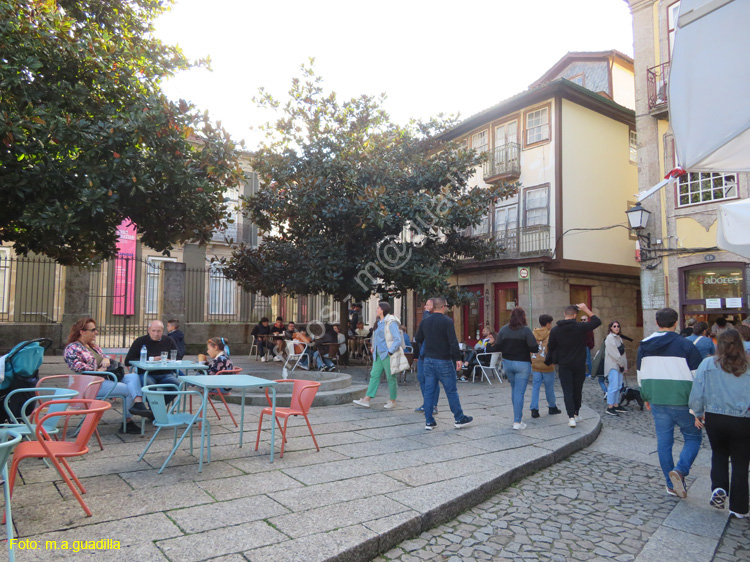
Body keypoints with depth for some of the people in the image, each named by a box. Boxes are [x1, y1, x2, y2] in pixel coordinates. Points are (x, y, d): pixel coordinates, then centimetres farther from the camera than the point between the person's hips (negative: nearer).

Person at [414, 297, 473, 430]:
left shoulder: (425, 321, 6)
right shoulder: (447, 321, -12)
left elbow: (418, 339, 15)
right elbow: (453, 342, -17)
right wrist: (458, 359, -12)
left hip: (428, 360, 5)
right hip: (443, 361, -5)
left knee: (429, 391, 8)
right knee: (451, 391, 6)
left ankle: (429, 421, 11)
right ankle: (459, 419, 16)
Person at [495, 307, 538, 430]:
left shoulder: (503, 329, -2)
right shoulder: (526, 330, -13)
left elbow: (497, 347, 0)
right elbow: (534, 348, -15)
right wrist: (524, 347, 5)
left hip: (507, 363, 4)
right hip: (522, 364, -4)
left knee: (514, 390, 21)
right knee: (519, 392, -1)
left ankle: (517, 416, 29)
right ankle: (517, 422, 0)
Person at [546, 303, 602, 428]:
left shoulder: (555, 330, -5)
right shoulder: (580, 327, -11)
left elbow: (551, 348, 3)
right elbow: (597, 321, 1)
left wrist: (548, 361, 19)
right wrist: (586, 310, 6)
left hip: (564, 366, 0)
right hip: (579, 365, 0)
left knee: (567, 391, 2)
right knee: (578, 390, 15)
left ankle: (571, 417, -8)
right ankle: (577, 413, 27)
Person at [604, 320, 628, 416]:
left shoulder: (619, 338, 16)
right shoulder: (610, 338, -9)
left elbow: (622, 352, 17)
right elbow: (613, 352, -15)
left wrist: (624, 365, 11)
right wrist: (621, 363, -10)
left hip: (619, 365, 8)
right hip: (612, 365, -8)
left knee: (618, 386, 10)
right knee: (613, 386, -12)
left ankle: (616, 405, 17)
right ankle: (610, 407, -9)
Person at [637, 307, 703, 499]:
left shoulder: (644, 346, 5)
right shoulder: (685, 345, -11)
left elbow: (640, 376, 13)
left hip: (657, 402, 4)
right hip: (682, 402, -4)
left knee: (663, 442, 12)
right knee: (693, 438, 13)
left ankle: (671, 485, 18)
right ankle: (680, 470, -8)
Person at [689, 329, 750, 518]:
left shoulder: (708, 364, -7)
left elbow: (697, 393, -5)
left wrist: (698, 414, 8)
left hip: (714, 419, 1)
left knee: (719, 454, 24)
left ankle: (719, 488, 5)